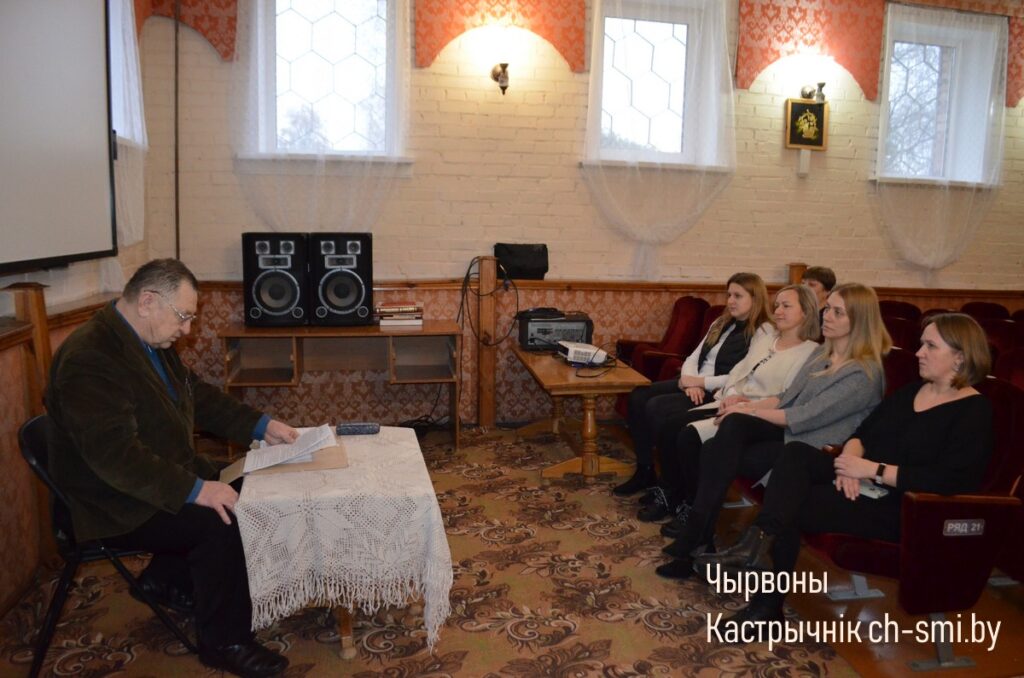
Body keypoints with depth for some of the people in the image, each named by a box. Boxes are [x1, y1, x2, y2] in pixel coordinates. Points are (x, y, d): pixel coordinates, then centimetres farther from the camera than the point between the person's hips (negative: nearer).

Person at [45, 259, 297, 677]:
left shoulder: (150, 342, 3)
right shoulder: (91, 358, -27)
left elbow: (199, 396, 13)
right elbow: (115, 454, -33)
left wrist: (261, 426, 3)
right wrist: (194, 490, -34)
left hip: (160, 480, 10)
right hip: (115, 505, -10)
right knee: (222, 521, -22)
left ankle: (168, 579, 19)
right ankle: (224, 642, -4)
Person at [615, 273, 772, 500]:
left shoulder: (764, 333, -8)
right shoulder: (720, 324, 18)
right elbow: (693, 358, 13)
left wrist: (700, 382, -17)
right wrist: (691, 382, -9)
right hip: (695, 385, 8)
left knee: (657, 407, -26)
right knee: (639, 397, -11)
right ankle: (644, 471, -2)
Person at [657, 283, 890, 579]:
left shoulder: (863, 374, -15)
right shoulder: (822, 353, 13)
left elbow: (805, 417, -20)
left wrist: (749, 412, -14)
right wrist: (748, 405, -2)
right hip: (786, 429, 7)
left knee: (717, 455, -22)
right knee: (733, 424, -26)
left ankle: (695, 542, -9)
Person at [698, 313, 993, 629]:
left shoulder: (974, 411, -9)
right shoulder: (911, 390, 16)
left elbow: (950, 481, -21)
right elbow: (862, 432, 13)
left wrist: (873, 470, -21)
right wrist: (851, 460, -11)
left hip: (901, 506, -7)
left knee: (791, 507, -22)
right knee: (796, 452, -21)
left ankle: (767, 605, -13)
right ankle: (758, 542, -33)